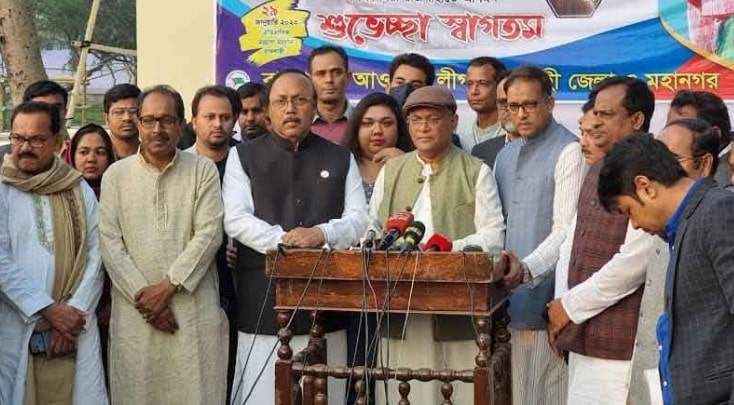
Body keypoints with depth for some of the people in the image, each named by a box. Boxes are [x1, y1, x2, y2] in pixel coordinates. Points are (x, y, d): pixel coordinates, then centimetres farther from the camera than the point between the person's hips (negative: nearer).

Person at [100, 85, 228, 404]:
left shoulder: (203, 170, 4)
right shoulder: (116, 174, 7)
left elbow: (209, 234, -4)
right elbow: (110, 242, 1)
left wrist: (167, 287, -11)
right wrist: (141, 294, -9)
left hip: (195, 309, -1)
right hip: (134, 311, 1)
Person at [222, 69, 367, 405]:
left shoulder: (340, 159, 13)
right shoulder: (243, 157, 9)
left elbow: (359, 220, 5)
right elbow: (236, 220, -2)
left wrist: (321, 234, -14)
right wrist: (286, 239, -15)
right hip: (264, 301, -1)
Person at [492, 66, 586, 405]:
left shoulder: (569, 152, -8)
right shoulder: (506, 156, 18)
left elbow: (566, 231, -15)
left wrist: (528, 268, -28)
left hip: (548, 298, -7)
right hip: (512, 300, 7)